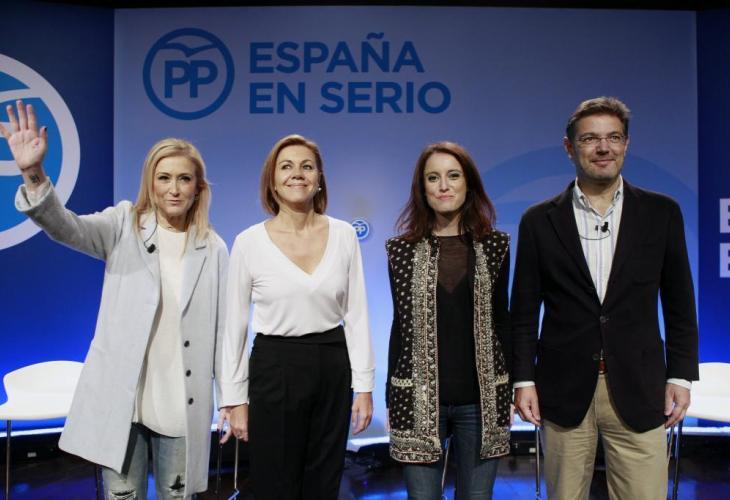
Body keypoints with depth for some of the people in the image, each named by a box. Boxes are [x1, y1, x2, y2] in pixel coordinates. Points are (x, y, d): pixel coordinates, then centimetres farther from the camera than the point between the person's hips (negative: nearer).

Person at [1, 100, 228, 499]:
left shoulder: (213, 249, 2)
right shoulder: (125, 225, -1)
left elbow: (222, 329, 4)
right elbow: (67, 227, -20)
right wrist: (33, 175, -38)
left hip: (182, 402, 1)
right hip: (121, 394, -1)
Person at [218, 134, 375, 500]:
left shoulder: (343, 235, -1)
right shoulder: (249, 242, -6)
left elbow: (357, 315, 2)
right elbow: (235, 325, 0)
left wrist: (364, 384, -1)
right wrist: (234, 398, -1)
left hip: (333, 367, 2)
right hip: (275, 368, -2)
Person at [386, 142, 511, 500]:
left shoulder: (495, 246, 3)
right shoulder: (401, 249, 0)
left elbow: (500, 317, 7)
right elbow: (401, 324, 2)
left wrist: (510, 387, 6)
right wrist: (391, 399, 3)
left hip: (482, 398, 1)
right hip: (419, 399, -1)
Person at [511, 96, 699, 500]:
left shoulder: (661, 213, 4)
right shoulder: (539, 221, 2)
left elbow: (679, 304, 8)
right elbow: (524, 312, 4)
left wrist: (680, 376, 4)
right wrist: (524, 380, -1)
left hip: (637, 391, 1)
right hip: (564, 391, 0)